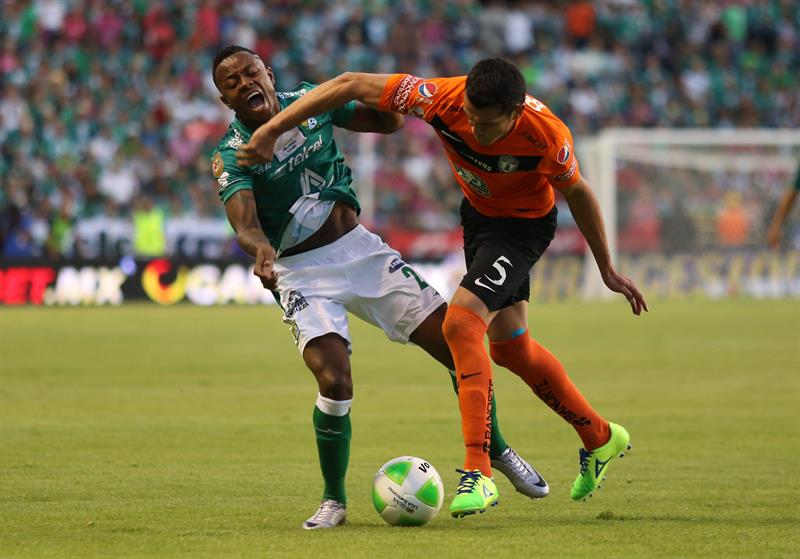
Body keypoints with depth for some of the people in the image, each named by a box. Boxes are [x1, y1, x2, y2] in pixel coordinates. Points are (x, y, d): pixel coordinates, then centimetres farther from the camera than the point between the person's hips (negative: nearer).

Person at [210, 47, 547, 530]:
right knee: (335, 383, -25)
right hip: (303, 273, -4)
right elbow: (245, 224, -29)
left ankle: (497, 452, 24)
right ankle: (334, 501, -2)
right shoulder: (232, 155, -13)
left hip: (359, 249, 4)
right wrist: (261, 249, -53)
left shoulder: (309, 101, 0)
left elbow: (388, 123, 9)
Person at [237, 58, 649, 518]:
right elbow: (350, 86, -24)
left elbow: (577, 191, -13)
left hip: (524, 224, -6)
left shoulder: (546, 136, -34)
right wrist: (271, 130, -26)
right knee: (510, 347, 15)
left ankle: (479, 472, -23)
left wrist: (608, 270, -1)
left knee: (460, 321, -24)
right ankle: (600, 437, 36)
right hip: (478, 215, 6)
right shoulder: (443, 99, -30)